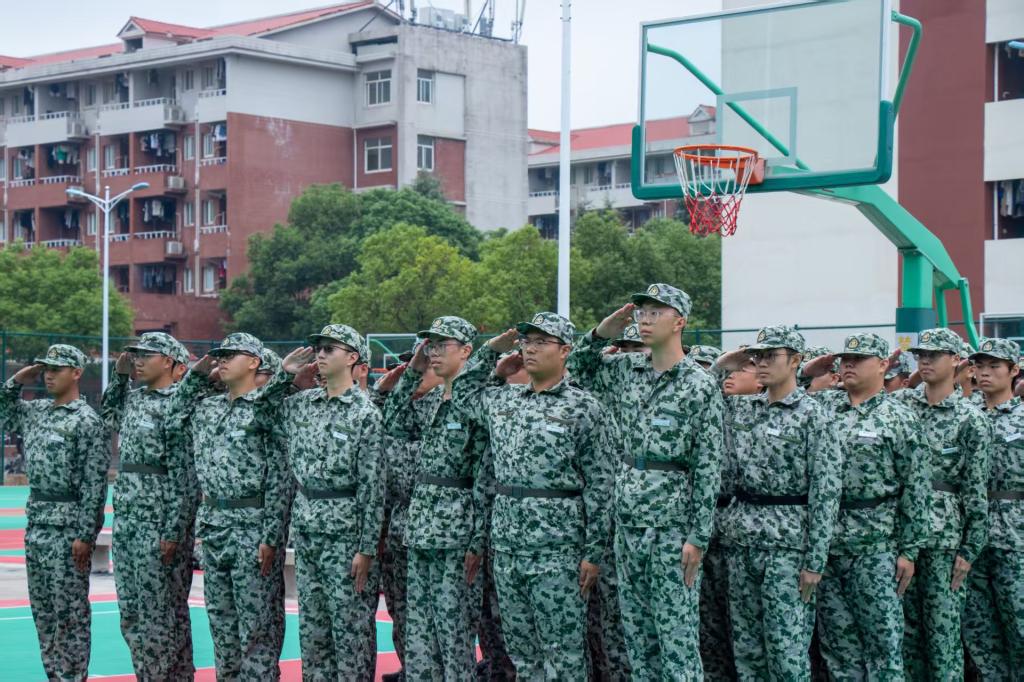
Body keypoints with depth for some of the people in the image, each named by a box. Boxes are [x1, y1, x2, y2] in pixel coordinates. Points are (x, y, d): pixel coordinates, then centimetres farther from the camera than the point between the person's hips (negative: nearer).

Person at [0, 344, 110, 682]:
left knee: (70, 610, -3)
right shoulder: (36, 411, 11)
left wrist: (85, 535, -18)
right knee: (42, 609, 12)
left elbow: (95, 485, -14)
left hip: (68, 527, -8)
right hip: (36, 523, 8)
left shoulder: (87, 421, -11)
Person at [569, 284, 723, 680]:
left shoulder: (700, 386, -8)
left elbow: (708, 468, -9)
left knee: (677, 635, -3)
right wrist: (603, 332, 7)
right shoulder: (626, 371, 10)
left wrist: (698, 537, -14)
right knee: (637, 633, 11)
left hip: (671, 524, -6)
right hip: (627, 520, 6)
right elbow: (579, 365, 26)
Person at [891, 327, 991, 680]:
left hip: (943, 534, -4)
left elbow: (976, 489, -4)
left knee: (943, 628, -1)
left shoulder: (970, 419, -3)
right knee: (906, 625, 10)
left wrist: (969, 550, -7)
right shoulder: (899, 403, 8)